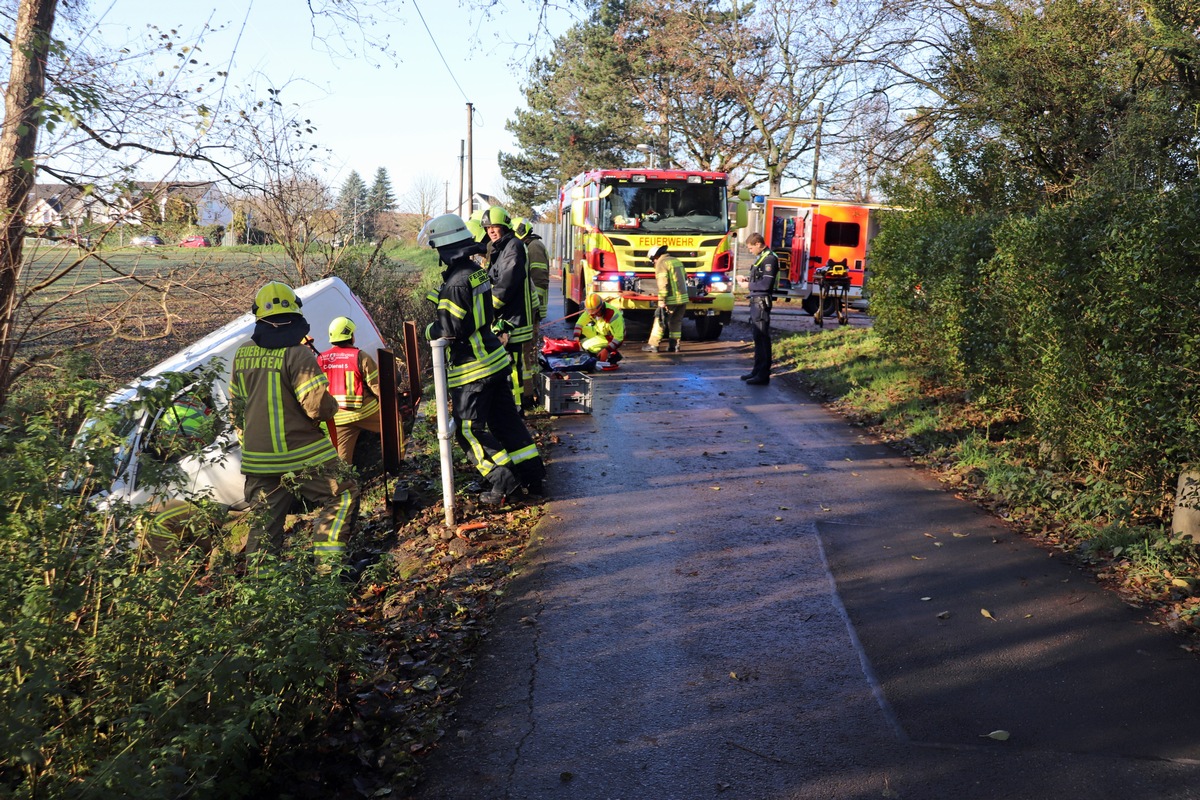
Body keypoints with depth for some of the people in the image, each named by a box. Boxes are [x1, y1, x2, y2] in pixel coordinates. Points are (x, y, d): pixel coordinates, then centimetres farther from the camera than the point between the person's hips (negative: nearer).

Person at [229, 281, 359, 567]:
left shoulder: (242, 354, 7)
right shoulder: (296, 353, -15)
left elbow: (236, 405, 17)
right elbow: (318, 406, -19)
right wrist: (332, 407, 5)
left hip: (257, 458, 7)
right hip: (300, 456, -6)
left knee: (264, 521, 15)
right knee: (342, 496, 7)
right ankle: (327, 565, 0)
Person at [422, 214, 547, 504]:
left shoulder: (456, 283, -22)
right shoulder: (478, 272, 6)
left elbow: (452, 328, -23)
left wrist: (430, 330, -3)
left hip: (472, 369, -9)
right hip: (494, 358, 9)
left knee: (469, 429, 2)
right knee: (506, 419, 15)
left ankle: (504, 482, 0)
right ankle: (532, 475, 20)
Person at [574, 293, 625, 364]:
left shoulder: (613, 315, -34)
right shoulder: (591, 310, -14)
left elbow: (618, 338, -33)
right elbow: (579, 323, -4)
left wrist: (606, 350, -39)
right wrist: (576, 338, -18)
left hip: (611, 339, -8)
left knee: (585, 344, -21)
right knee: (581, 330, -3)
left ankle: (612, 355, -13)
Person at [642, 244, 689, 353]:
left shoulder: (661, 264, -8)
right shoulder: (677, 261, 16)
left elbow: (662, 283, -17)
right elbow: (685, 278, 22)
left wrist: (661, 300, -18)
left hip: (671, 299, -7)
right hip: (683, 298, 7)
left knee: (660, 320, 2)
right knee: (676, 322, 14)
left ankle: (653, 345, 3)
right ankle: (674, 345, 12)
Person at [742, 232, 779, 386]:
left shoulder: (769, 259, -13)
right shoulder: (761, 258, 17)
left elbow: (765, 284, -21)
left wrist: (748, 286, -8)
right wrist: (748, 280, 6)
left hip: (762, 302, -10)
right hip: (756, 302, 10)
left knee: (763, 338, -8)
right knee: (757, 338, 15)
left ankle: (763, 375, -6)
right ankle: (757, 370, 23)